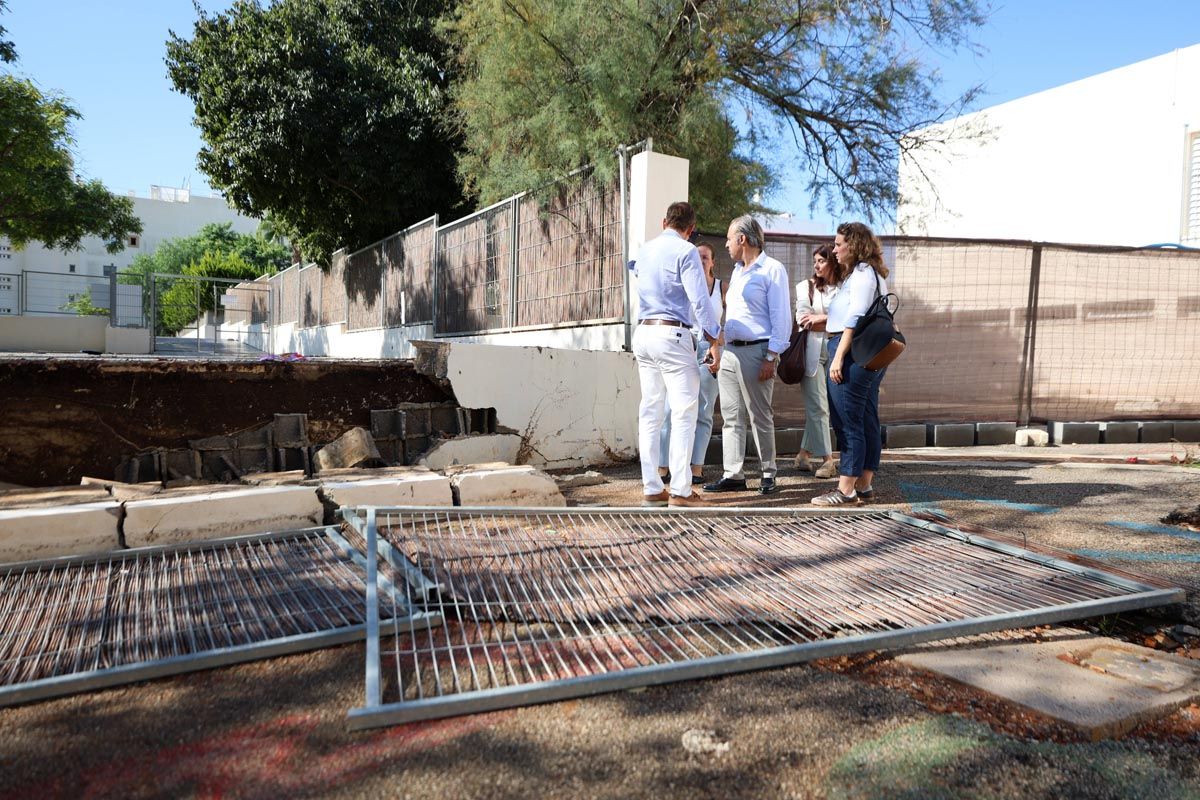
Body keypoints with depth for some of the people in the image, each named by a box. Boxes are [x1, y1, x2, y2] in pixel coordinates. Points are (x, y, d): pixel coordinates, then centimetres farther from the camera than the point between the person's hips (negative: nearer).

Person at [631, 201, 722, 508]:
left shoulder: (645, 250, 15)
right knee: (683, 412, -4)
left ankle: (651, 489, 8)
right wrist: (714, 340, -8)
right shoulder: (685, 251, -6)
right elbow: (699, 300, -12)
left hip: (643, 333, 7)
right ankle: (680, 491, -5)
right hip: (672, 334, -7)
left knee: (650, 411, 7)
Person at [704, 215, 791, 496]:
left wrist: (771, 357, -16)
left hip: (755, 351, -8)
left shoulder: (772, 270, -4)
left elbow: (781, 318, -10)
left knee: (760, 418, -1)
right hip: (729, 351, 8)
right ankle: (733, 475, 9)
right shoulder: (737, 272, 21)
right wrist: (719, 349, 17)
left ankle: (768, 475, 9)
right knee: (731, 417, 5)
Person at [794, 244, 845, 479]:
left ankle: (805, 453, 16)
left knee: (816, 407, 3)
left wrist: (820, 318, -5)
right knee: (818, 407, -5)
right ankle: (827, 459, -1)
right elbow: (803, 320, 2)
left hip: (835, 351, 1)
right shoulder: (805, 287, 11)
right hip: (812, 351, -1)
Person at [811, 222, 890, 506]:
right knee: (867, 421, 11)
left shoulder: (862, 272, -10)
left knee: (847, 422, -9)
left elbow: (855, 319, -18)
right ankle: (864, 486, 16)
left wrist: (838, 356, -20)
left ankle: (846, 490, -7)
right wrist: (822, 319, 28)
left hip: (852, 352, -11)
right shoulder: (874, 273, 21)